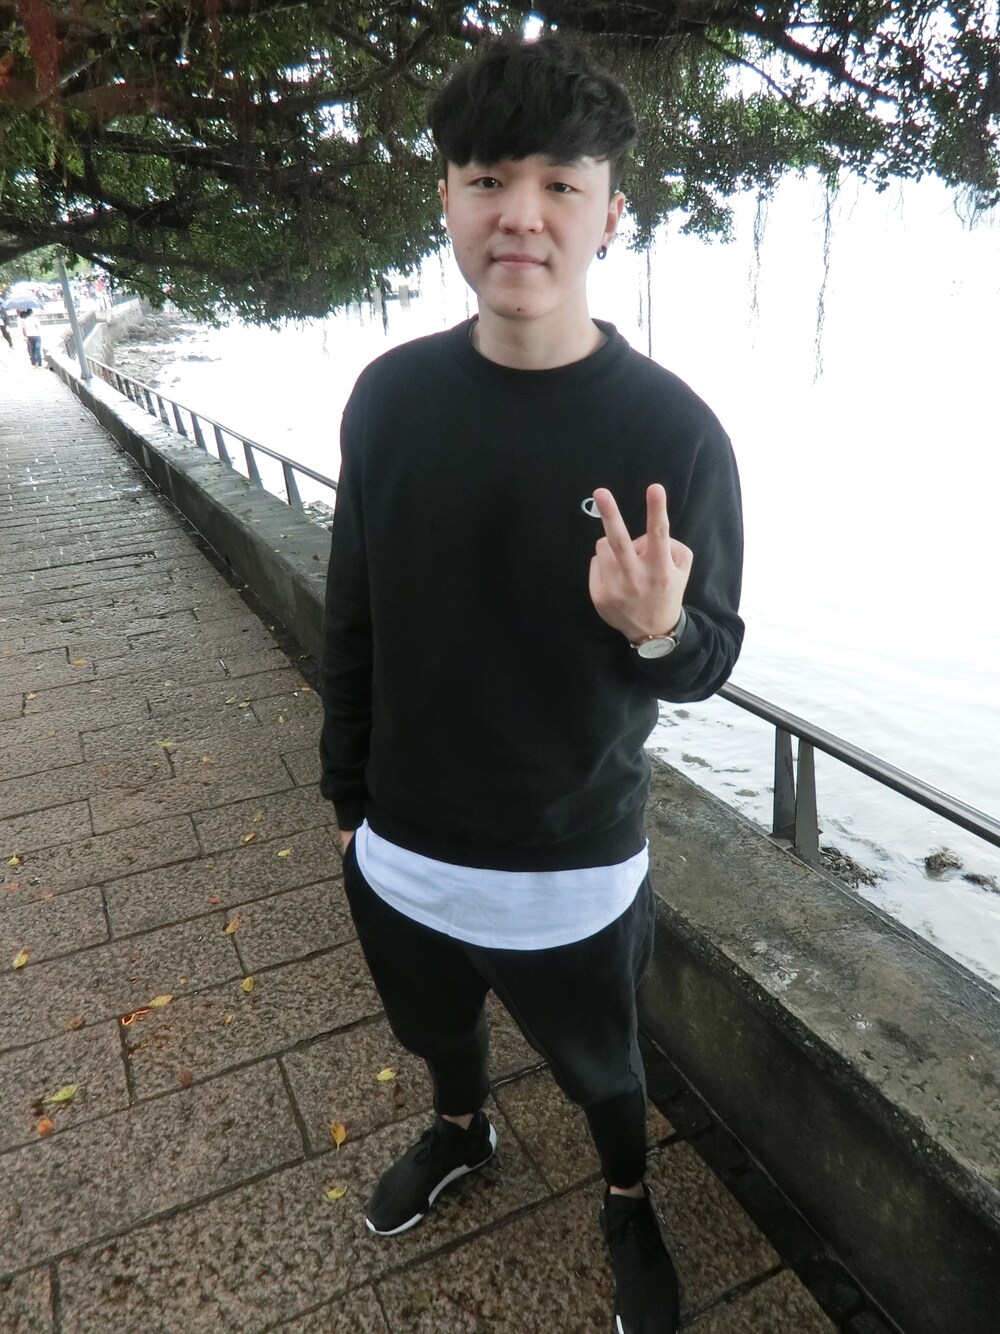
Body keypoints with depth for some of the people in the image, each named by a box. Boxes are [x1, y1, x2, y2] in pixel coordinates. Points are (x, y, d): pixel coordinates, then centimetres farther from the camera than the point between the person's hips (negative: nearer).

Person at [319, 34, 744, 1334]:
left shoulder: (673, 428, -16)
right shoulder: (390, 396, -8)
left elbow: (711, 657, -8)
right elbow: (352, 620, 0)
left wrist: (659, 629, -32)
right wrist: (347, 797, 7)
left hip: (575, 867, -3)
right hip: (400, 851, 4)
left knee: (602, 1067, 24)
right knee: (440, 1028, 30)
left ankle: (630, 1202, 58)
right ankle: (460, 1132, 65)